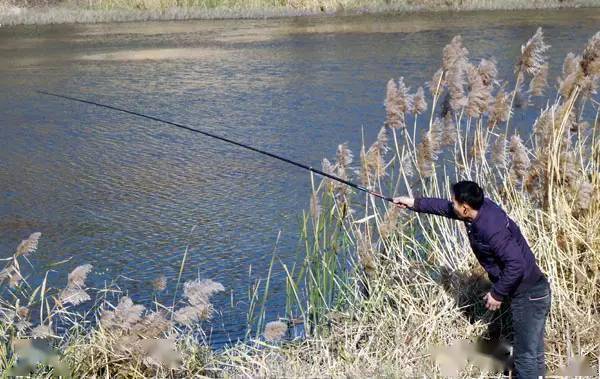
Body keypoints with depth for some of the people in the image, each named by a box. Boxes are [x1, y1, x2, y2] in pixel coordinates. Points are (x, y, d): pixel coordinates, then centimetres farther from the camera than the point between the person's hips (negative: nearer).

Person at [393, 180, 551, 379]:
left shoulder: (491, 229, -29)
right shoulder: (480, 207, -1)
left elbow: (516, 264, -31)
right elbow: (446, 207, 17)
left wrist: (497, 294, -19)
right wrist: (415, 203, 19)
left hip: (529, 295, -10)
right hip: (526, 291, 10)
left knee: (526, 356, -1)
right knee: (532, 353, 22)